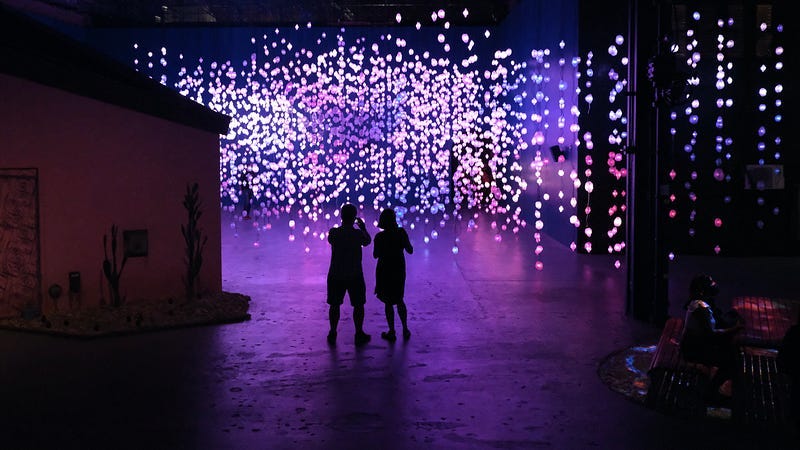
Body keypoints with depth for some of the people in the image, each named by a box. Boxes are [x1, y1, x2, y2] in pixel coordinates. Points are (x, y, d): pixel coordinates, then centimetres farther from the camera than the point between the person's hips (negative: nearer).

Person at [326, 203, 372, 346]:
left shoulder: (333, 232, -10)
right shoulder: (358, 234, -14)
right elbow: (367, 241, 7)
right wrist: (363, 228, 24)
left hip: (335, 275, 2)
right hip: (355, 276, -2)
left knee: (335, 305, 14)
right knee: (358, 305, 12)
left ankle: (332, 334, 21)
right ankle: (359, 335, 18)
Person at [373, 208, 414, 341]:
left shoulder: (380, 237, -17)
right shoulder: (401, 233, -11)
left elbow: (375, 255, -6)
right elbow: (410, 250, -3)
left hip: (385, 271, -3)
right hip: (399, 270, 3)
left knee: (388, 302, 9)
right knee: (399, 300, 19)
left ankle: (392, 332, 12)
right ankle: (405, 329, 20)